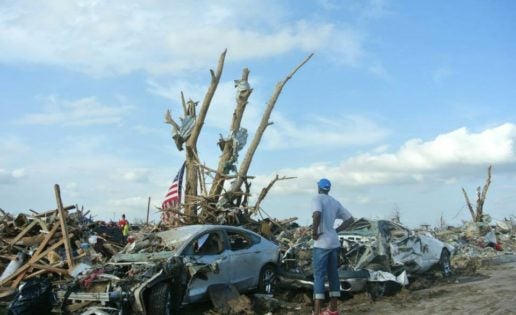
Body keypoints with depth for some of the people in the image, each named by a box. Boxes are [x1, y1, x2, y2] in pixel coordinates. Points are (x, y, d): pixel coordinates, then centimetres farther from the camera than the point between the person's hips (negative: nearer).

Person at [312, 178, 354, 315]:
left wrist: (314, 232, -16)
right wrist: (335, 231, 12)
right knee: (333, 275, 13)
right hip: (334, 243, 7)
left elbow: (317, 214, -28)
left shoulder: (317, 199, -8)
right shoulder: (335, 202, 14)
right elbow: (350, 219, 16)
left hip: (321, 244, -7)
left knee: (319, 276, -6)